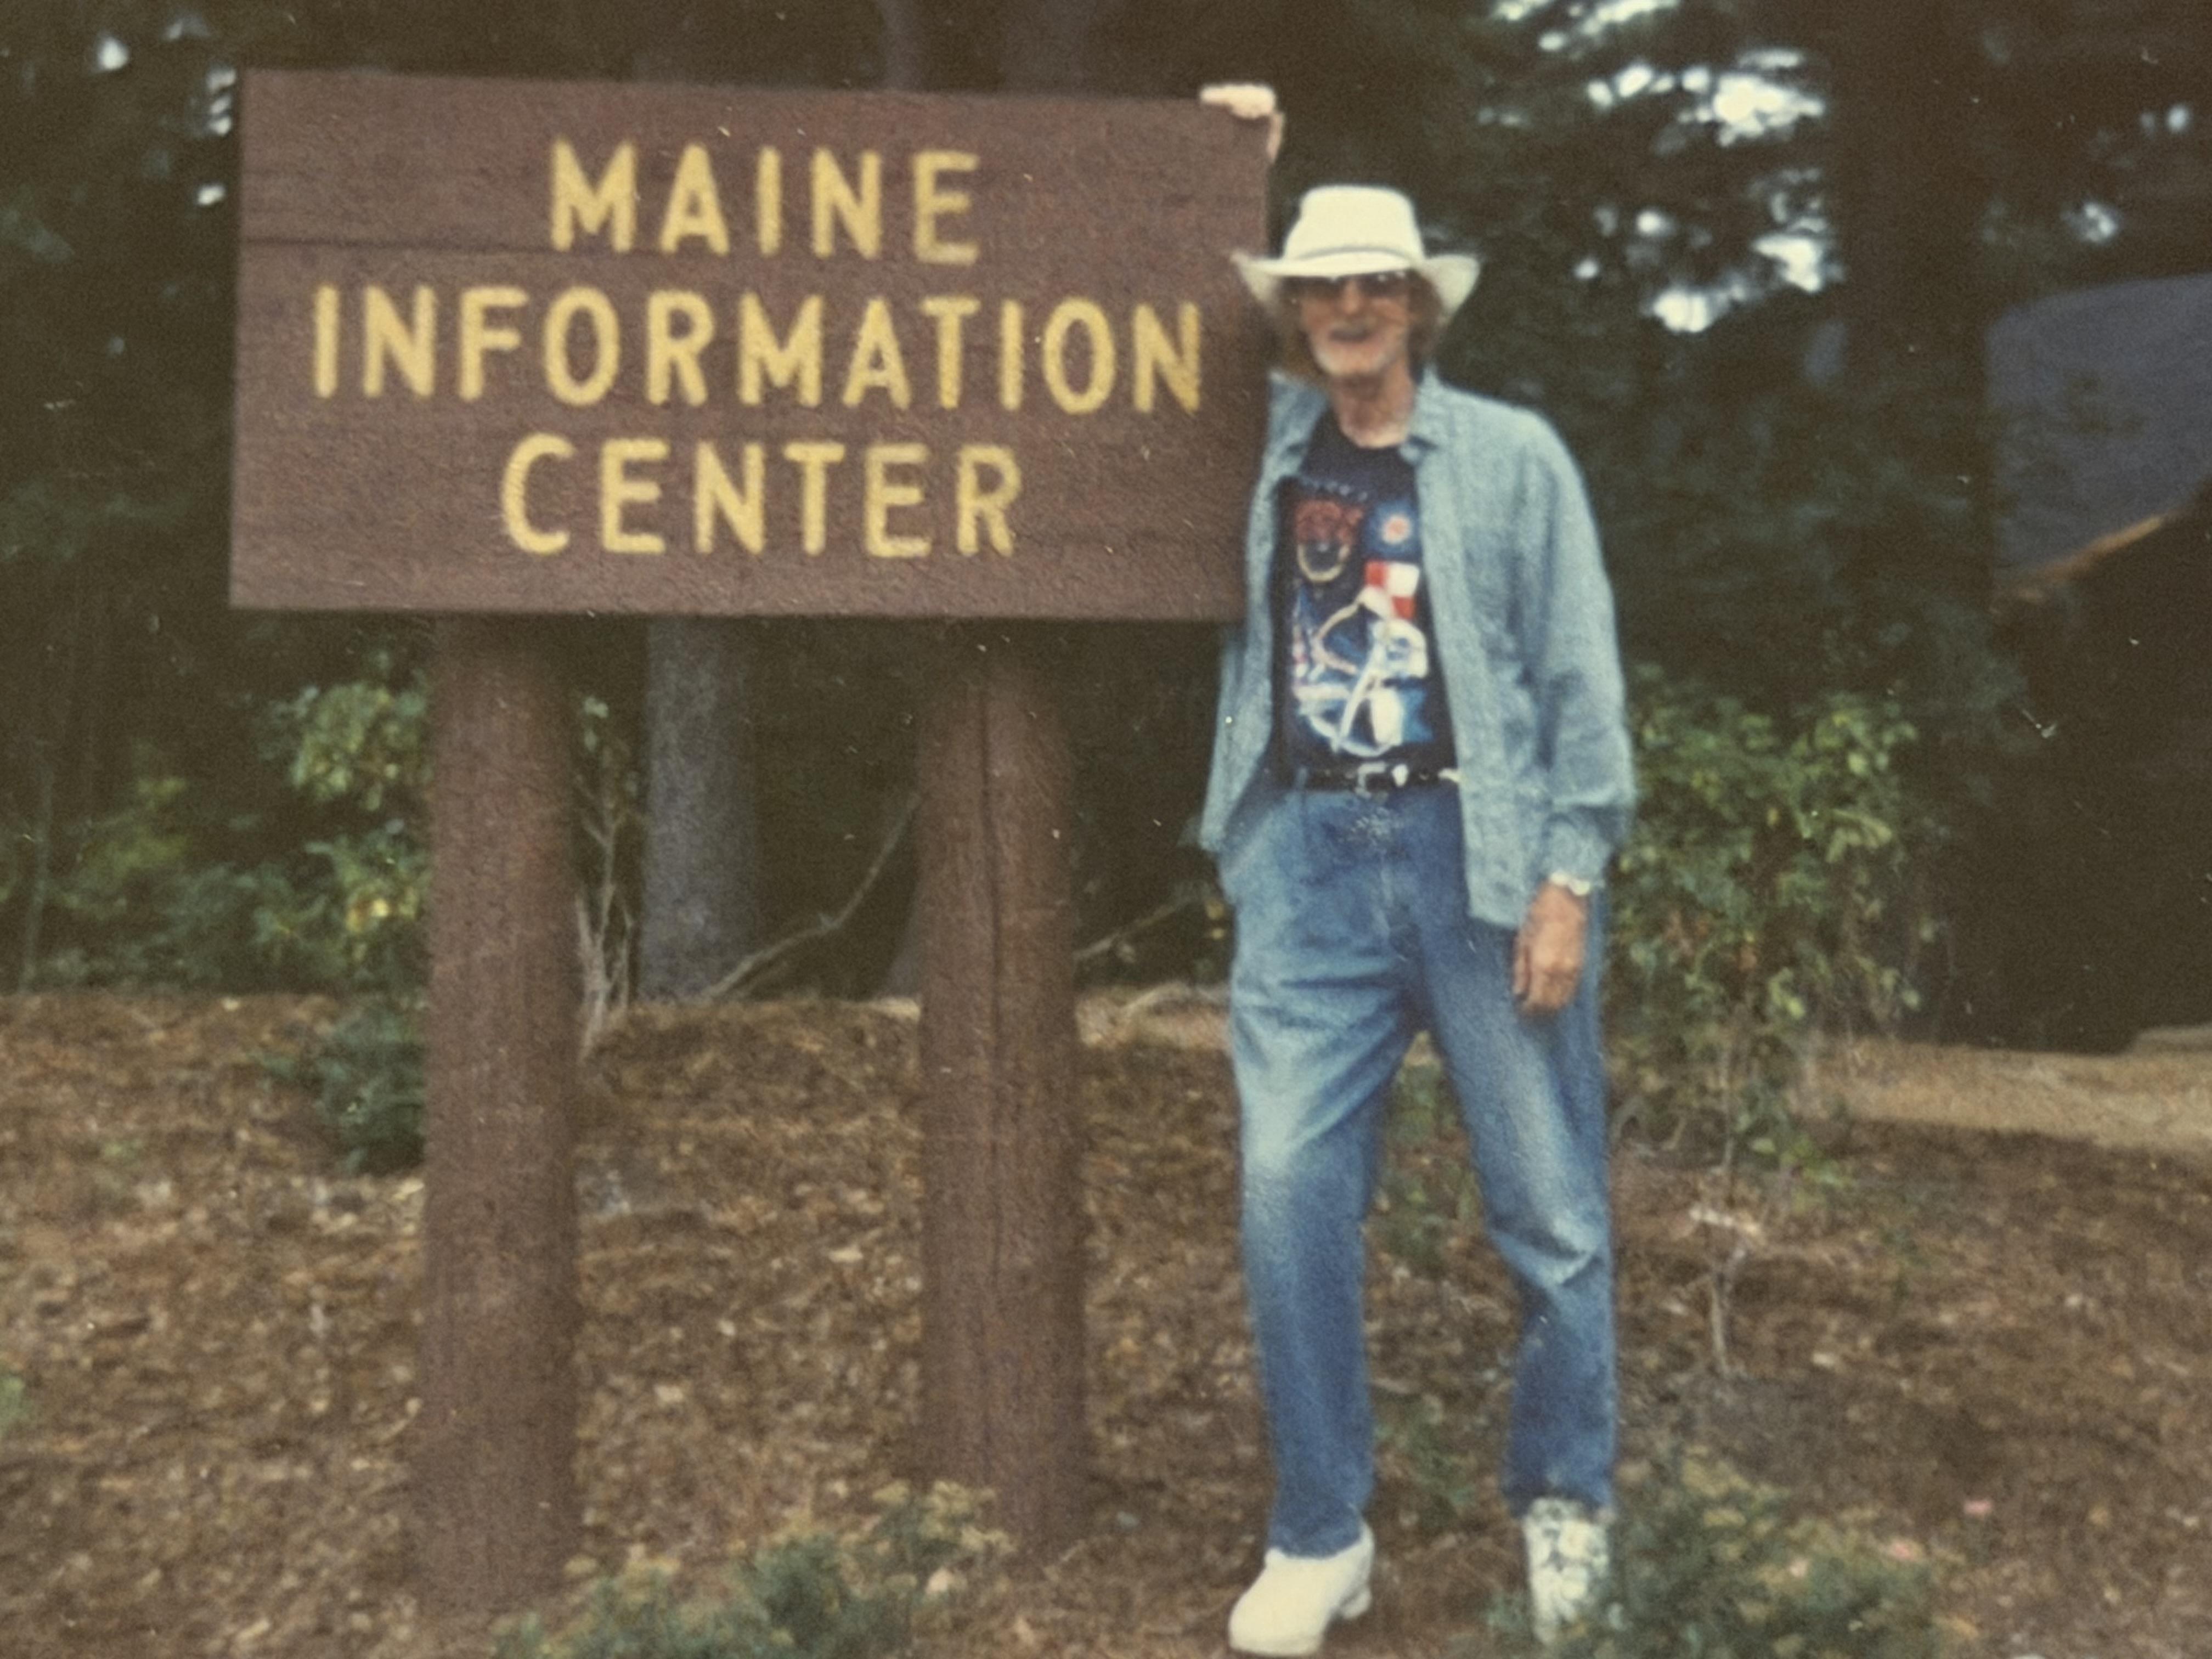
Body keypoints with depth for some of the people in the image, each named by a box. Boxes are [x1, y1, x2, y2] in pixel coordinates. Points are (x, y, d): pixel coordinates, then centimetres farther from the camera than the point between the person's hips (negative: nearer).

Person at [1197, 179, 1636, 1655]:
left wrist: (1568, 877, -8)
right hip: (1310, 859, 2)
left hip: (1481, 855, -2)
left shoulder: (1514, 459, 3)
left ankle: (1564, 1504, 24)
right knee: (1292, 1192, -4)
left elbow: (1580, 679, 0)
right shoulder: (1265, 443, 11)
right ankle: (1323, 1537, 9)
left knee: (1552, 1207, 4)